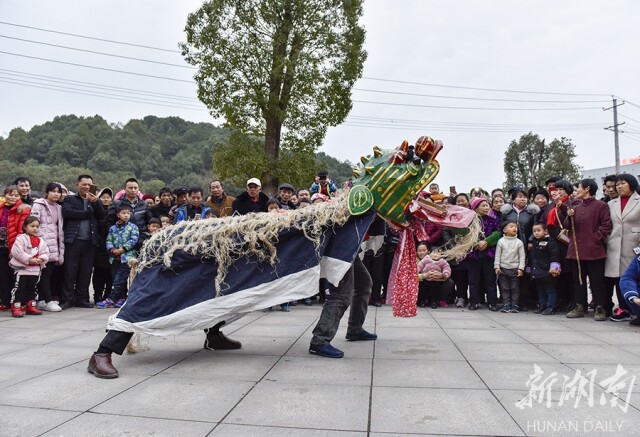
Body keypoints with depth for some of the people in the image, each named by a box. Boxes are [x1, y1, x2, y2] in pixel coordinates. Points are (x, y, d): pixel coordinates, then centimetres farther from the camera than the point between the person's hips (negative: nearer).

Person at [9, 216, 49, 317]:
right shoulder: (21, 238, -8)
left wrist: (41, 259, -12)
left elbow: (45, 253, 9)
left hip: (35, 270, 6)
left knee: (31, 289, 14)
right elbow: (17, 252, -17)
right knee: (19, 288, -4)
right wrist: (29, 259, -22)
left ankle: (31, 306, 22)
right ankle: (16, 308, 0)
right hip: (21, 268, -6)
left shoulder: (41, 241, 10)